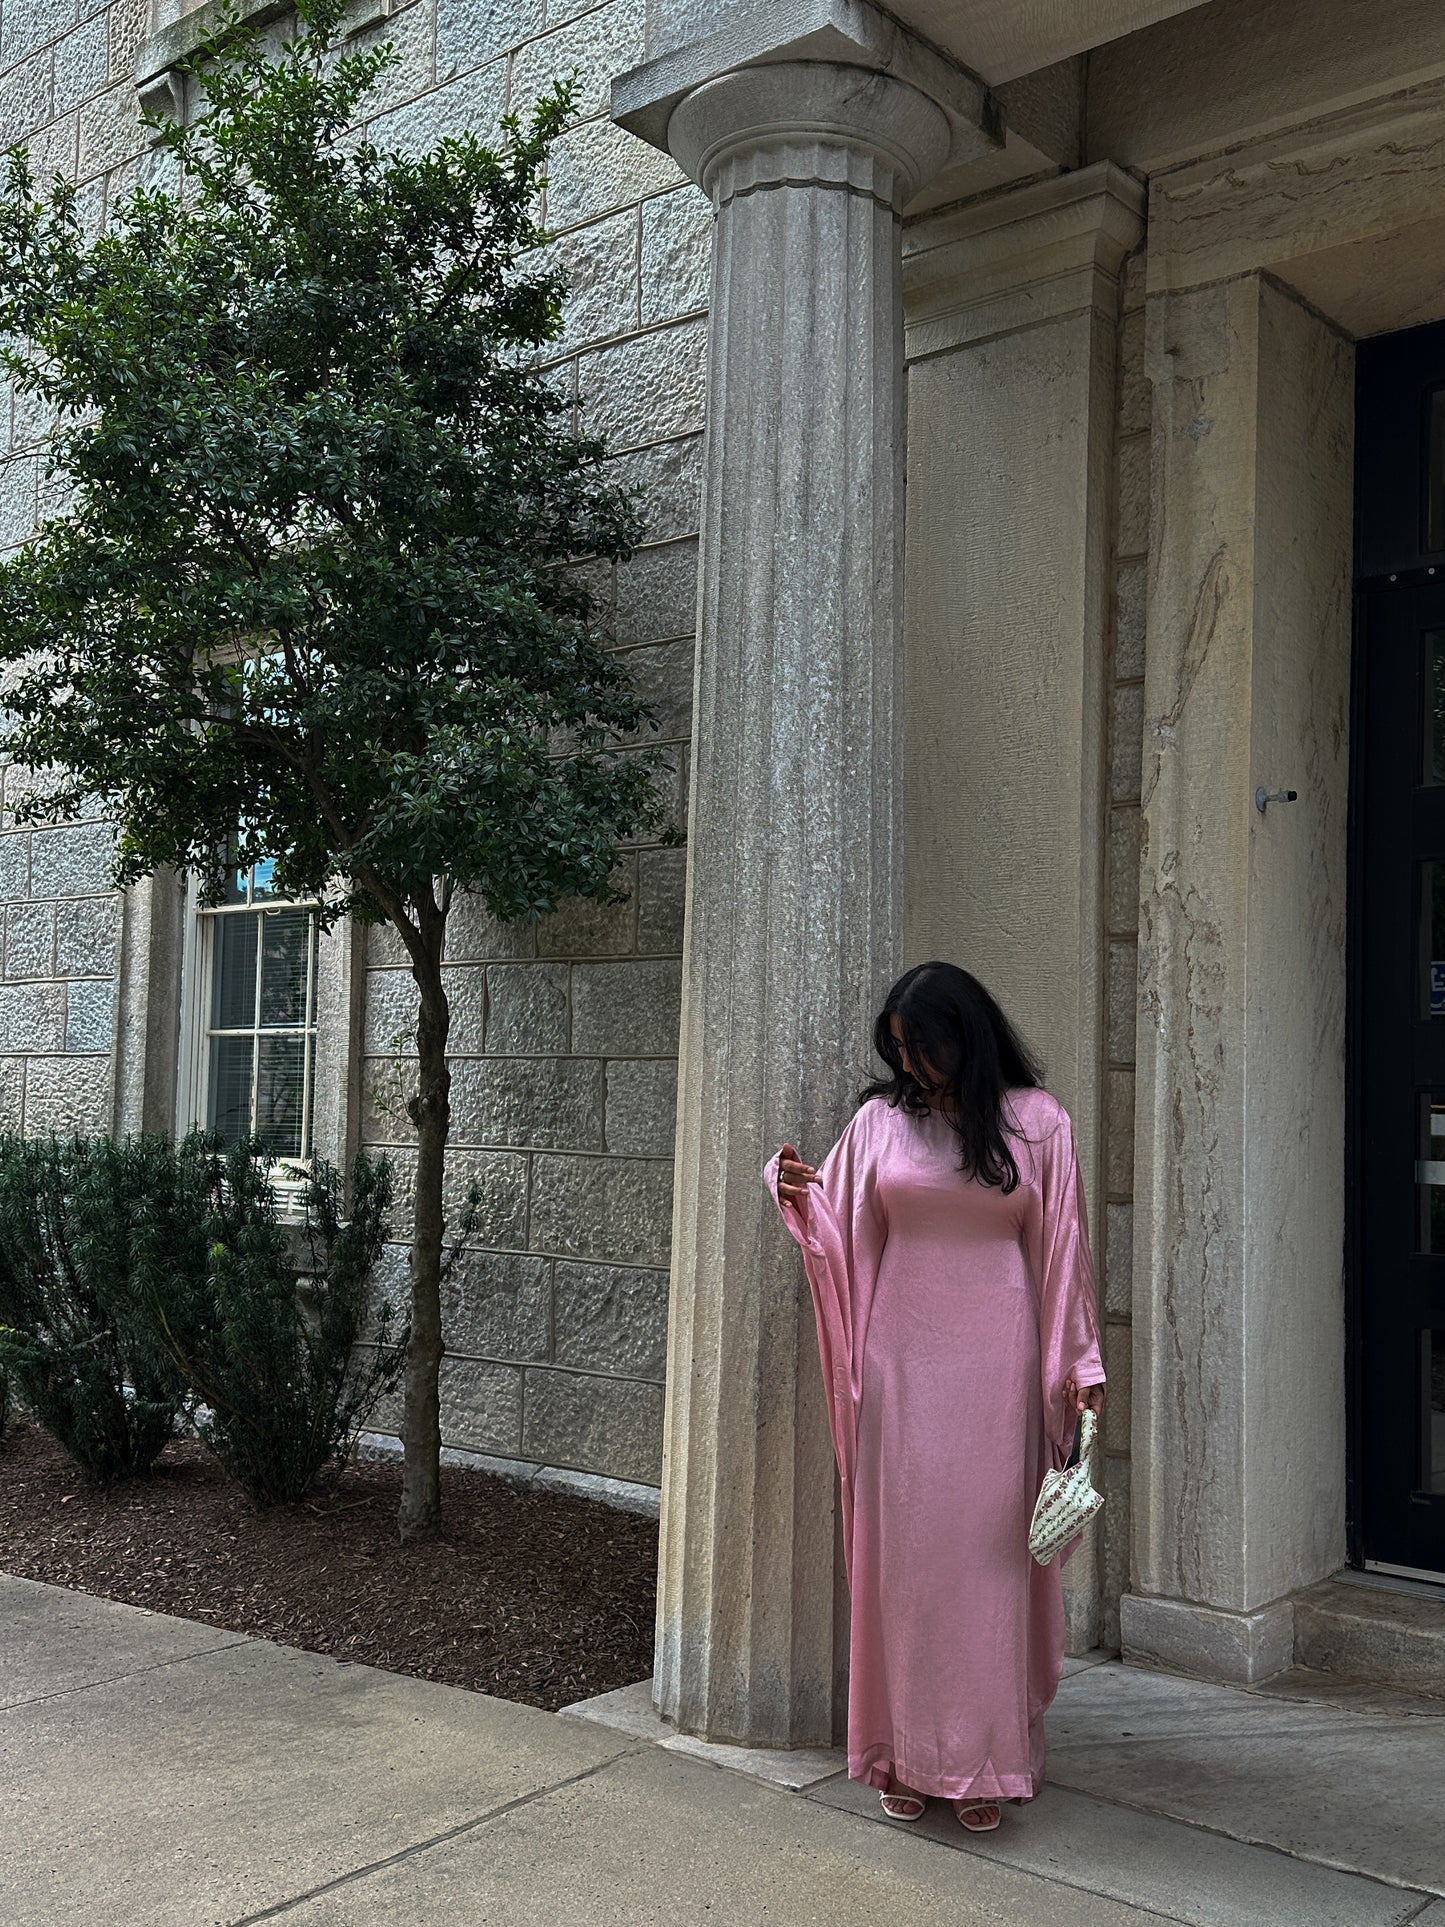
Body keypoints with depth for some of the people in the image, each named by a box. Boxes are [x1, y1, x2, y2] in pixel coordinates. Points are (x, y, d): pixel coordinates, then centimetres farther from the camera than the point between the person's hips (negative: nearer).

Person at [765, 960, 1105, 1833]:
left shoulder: (1037, 1122, 1)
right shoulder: (881, 1120, 6)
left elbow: (1062, 1248, 3)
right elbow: (842, 1231, 10)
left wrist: (1080, 1365, 1)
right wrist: (798, 1194, -12)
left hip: (995, 1357, -1)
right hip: (901, 1357, 2)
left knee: (987, 1549, 2)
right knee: (904, 1547, 4)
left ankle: (985, 1759, 13)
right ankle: (908, 1752, 15)